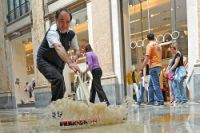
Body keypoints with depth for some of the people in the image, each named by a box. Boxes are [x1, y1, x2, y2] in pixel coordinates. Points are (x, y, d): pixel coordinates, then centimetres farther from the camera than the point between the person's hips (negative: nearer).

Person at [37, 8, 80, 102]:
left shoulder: (71, 34, -5)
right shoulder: (52, 32, -29)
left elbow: (77, 50, -1)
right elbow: (58, 47, -47)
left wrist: (75, 57, -27)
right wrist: (69, 63, -63)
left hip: (58, 64, 8)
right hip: (44, 62, -8)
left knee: (61, 88, 13)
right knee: (58, 79, -31)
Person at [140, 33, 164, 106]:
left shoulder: (150, 45, -7)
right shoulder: (158, 45, 16)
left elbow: (147, 58, -14)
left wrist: (141, 69, -14)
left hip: (153, 67, -8)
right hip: (159, 66, 8)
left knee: (156, 84, -7)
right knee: (151, 84, 15)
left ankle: (160, 100, -9)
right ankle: (151, 100, 17)